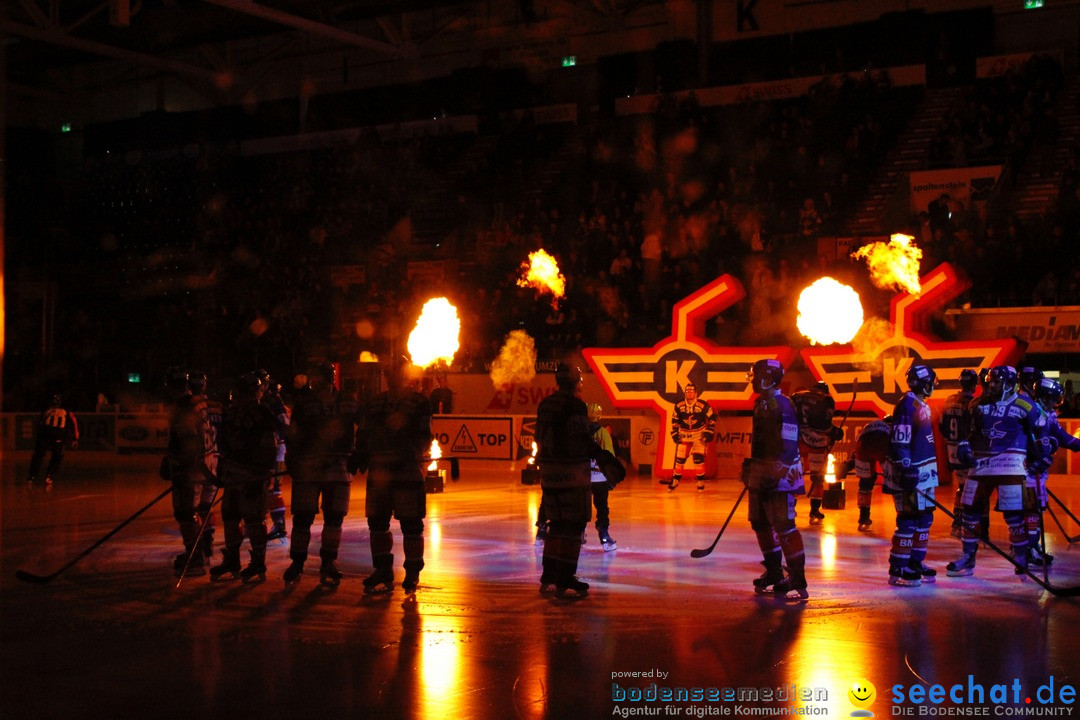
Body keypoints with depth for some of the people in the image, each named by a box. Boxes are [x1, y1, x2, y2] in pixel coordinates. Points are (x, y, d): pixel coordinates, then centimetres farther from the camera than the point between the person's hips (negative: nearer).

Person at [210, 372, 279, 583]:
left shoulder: (264, 416, -9)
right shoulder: (231, 412, 14)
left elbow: (268, 451, -13)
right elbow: (223, 444, 22)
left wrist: (260, 476, -18)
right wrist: (222, 471, 18)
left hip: (253, 476, -8)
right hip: (232, 477, 8)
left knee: (254, 519, -7)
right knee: (230, 516, 11)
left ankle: (258, 565, 2)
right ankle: (231, 562, 23)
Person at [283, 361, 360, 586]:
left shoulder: (348, 402, 5)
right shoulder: (304, 402, 2)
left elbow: (357, 431, 13)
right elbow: (293, 435, 4)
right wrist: (292, 461, -2)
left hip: (338, 468, 1)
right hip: (307, 466, -1)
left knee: (334, 518, 5)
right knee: (302, 517, 0)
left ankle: (328, 565, 16)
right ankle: (297, 564, 11)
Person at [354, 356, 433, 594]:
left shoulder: (419, 403, 1)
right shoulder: (374, 403, 14)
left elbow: (424, 438, -4)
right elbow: (363, 437, 17)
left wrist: (410, 454, -19)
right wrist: (359, 459, 5)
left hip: (408, 472, -5)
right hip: (378, 473, 5)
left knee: (411, 524, -2)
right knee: (377, 522, 9)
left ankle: (412, 574, 9)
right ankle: (383, 573, 21)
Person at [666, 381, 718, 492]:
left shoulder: (703, 406, -16)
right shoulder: (679, 406, -8)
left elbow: (712, 417, -3)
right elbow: (674, 420, 5)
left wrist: (709, 432, -6)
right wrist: (675, 433, 0)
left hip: (699, 435, -2)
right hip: (684, 435, 2)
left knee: (699, 458, -10)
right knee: (680, 458, 2)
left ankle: (701, 481, 5)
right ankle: (675, 480, 17)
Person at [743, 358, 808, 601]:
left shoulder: (782, 405, -15)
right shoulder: (761, 404, 15)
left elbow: (788, 443, -21)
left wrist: (778, 472, -26)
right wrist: (750, 469, 25)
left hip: (779, 474, -10)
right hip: (761, 474, 10)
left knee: (784, 525, -13)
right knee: (760, 523, 14)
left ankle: (798, 582, -11)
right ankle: (774, 576, 25)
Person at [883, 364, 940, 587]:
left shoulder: (922, 405, 15)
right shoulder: (907, 405, -16)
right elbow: (899, 442, -21)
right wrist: (907, 471, -24)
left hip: (923, 473, 10)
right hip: (910, 473, -10)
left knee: (924, 518, 14)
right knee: (908, 521, -9)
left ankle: (915, 563, 24)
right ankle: (897, 571, -5)